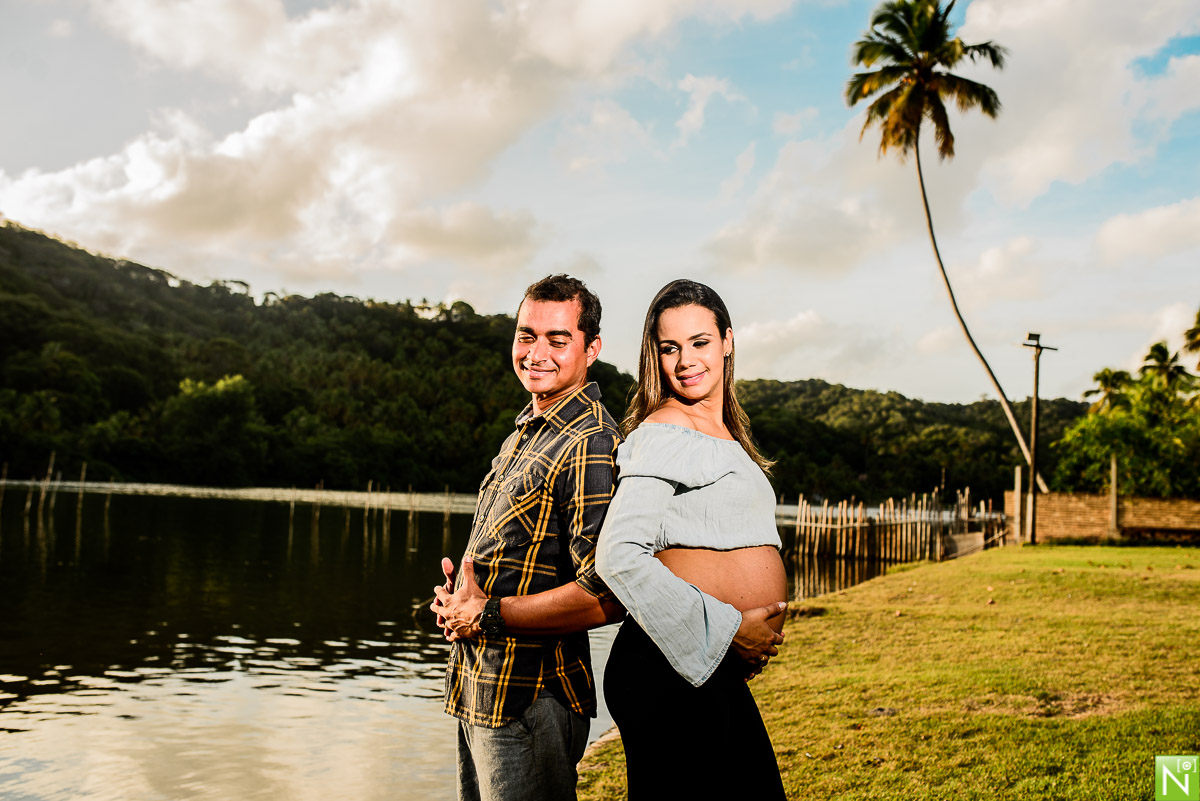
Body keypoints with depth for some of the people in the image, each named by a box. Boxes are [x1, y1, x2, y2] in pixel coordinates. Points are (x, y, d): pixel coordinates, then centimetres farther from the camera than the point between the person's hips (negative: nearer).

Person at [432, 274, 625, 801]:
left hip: (528, 703, -9)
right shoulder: (526, 431, 11)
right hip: (478, 692, 9)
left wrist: (487, 615, -19)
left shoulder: (590, 445, -19)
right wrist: (457, 596, 2)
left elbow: (608, 595, -28)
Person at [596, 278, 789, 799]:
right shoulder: (664, 433, -11)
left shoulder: (724, 433, 18)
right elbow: (618, 556, -22)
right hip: (671, 674, -9)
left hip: (720, 675, 9)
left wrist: (757, 638, 12)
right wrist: (728, 629, -18)